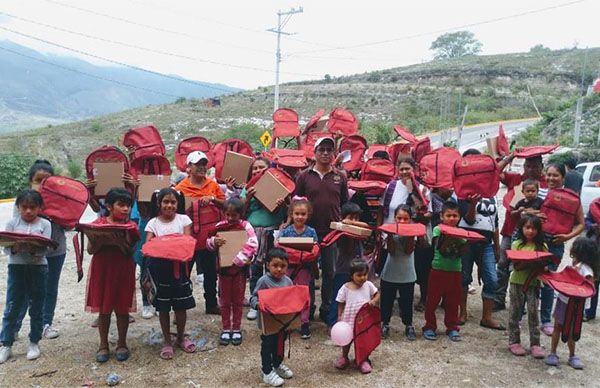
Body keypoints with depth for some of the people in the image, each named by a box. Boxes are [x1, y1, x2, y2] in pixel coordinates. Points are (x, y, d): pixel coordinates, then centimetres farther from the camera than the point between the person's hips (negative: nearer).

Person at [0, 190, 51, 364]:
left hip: (38, 267, -1)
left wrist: (33, 249, -29)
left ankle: (34, 343, 21)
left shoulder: (45, 224, -1)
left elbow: (44, 249, -9)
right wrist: (16, 247, -24)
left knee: (36, 308, 8)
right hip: (16, 267, 1)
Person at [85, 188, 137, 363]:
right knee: (103, 309, 10)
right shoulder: (98, 224, 0)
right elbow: (90, 250, -4)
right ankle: (103, 345, 25)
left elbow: (130, 252, -9)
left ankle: (122, 344, 25)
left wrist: (120, 240, -26)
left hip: (123, 272, 0)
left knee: (122, 309, 9)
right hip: (102, 271, 0)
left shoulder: (131, 226, -1)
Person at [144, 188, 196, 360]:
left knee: (181, 305, 9)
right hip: (159, 267, 0)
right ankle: (167, 341, 25)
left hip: (179, 266, 0)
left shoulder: (183, 219, 1)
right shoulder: (153, 223, 1)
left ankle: (181, 337, 30)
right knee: (163, 307, 9)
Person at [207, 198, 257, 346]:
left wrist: (238, 259, -28)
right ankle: (226, 329, 25)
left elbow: (252, 245, -24)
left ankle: (236, 329, 24)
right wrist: (214, 241, -24)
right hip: (223, 268, 2)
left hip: (240, 269, -2)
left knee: (238, 300, 11)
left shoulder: (245, 226, -13)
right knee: (224, 300, 12)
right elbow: (208, 243, -1)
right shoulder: (219, 226, -5)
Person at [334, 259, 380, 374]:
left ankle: (363, 360, 28)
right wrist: (339, 317, -9)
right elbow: (341, 304, -4)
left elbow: (377, 295, 6)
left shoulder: (368, 285, -7)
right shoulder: (345, 288, -13)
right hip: (349, 319, -1)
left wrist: (374, 301, -15)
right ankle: (344, 357, 39)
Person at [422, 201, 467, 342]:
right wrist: (449, 236, -33)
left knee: (453, 301, 11)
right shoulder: (438, 229, -5)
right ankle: (429, 326, 16)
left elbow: (462, 250, -5)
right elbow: (440, 248, -20)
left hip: (455, 271, 3)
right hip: (438, 269, -3)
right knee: (433, 299, 4)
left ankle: (452, 327, 23)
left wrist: (468, 241, -21)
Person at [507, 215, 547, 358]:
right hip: (517, 283, 0)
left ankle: (535, 344, 12)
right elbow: (516, 266, -10)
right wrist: (529, 263, -27)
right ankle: (514, 342, 18)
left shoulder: (542, 246, 1)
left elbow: (545, 265, -1)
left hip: (534, 283, 0)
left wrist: (540, 265, -23)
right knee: (515, 313, 7)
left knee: (533, 313, 3)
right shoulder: (516, 244, -2)